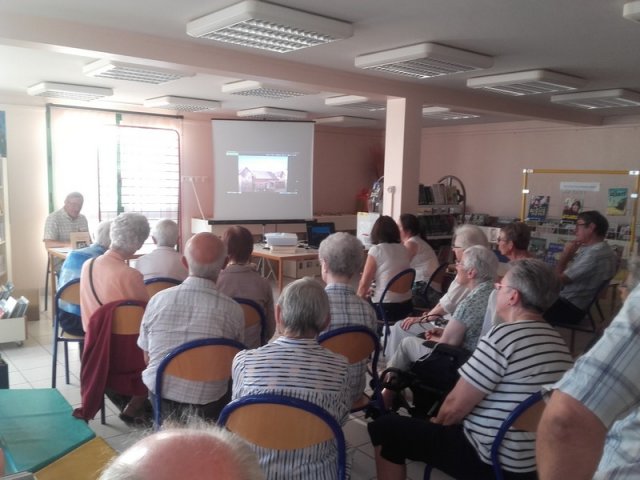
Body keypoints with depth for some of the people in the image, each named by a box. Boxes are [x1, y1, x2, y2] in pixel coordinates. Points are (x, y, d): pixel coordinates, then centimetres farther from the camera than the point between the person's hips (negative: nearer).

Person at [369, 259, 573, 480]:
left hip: (493, 461, -9)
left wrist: (438, 422, 6)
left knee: (384, 428, 1)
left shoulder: (503, 336, -23)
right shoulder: (557, 341, 4)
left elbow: (456, 405, -17)